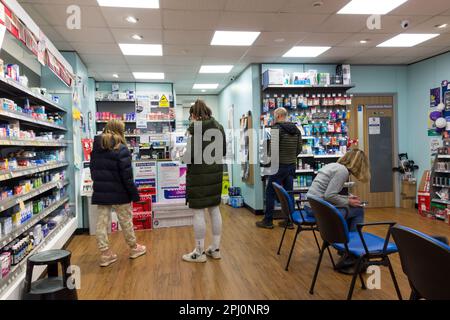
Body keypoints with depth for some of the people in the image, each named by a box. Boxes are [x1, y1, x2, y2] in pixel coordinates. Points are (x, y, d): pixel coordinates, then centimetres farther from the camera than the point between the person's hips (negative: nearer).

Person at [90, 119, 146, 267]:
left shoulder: (96, 148, 7)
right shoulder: (121, 149, -15)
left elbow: (93, 171, 13)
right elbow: (127, 176, -17)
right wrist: (134, 194, -11)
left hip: (100, 193, 6)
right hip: (118, 193, -5)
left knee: (101, 223, 8)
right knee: (126, 220, 10)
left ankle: (105, 254, 15)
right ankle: (134, 248, 26)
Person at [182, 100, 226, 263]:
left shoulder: (195, 128, -14)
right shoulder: (219, 127, 8)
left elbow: (191, 154, -19)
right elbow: (223, 151, 14)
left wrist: (184, 157, 2)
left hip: (199, 174, -7)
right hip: (216, 172, 7)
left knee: (198, 212, 2)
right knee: (215, 210, 14)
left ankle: (199, 252, 13)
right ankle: (216, 249, 24)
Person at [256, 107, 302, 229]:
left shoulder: (276, 129, -13)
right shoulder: (296, 130, 8)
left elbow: (273, 148, -18)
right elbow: (299, 149, 9)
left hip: (279, 165, -6)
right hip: (292, 165, 7)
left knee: (270, 193, 4)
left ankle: (268, 221, 11)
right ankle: (289, 221, 16)